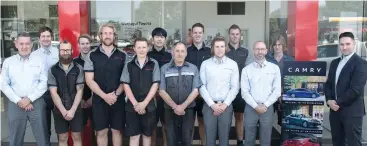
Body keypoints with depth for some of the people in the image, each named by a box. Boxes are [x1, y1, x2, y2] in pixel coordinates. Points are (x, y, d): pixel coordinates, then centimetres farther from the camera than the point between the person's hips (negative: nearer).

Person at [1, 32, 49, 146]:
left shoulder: (39, 61, 5)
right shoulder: (8, 62, 7)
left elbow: (44, 83, 0)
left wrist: (30, 99, -10)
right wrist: (18, 101, -6)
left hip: (36, 103, -1)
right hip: (15, 104, 1)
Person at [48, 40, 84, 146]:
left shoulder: (78, 69, -1)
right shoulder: (52, 70, 0)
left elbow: (79, 91, -5)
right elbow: (53, 92, -5)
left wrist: (72, 110, -13)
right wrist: (64, 111, -13)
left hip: (75, 109, 0)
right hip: (59, 110, 1)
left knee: (77, 137, 7)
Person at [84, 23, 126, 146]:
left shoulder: (122, 56, 4)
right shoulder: (92, 55, 1)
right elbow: (89, 80, -4)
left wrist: (116, 94, -11)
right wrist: (104, 96, -13)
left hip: (118, 100, 1)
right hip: (99, 100, -1)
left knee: (117, 130, 10)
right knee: (101, 132, 7)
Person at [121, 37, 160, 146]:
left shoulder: (154, 64, 0)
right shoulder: (129, 65, 3)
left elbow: (155, 85, -4)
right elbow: (126, 85, -1)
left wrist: (144, 103, -11)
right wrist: (135, 104, -10)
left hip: (149, 106, 0)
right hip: (132, 106, 0)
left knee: (147, 135, 11)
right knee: (133, 136, 4)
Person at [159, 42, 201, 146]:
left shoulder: (193, 68, 3)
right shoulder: (164, 69, 2)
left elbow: (195, 91, -2)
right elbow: (162, 91, -2)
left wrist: (183, 106, -12)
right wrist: (175, 107, -11)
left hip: (188, 110, 0)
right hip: (170, 110, 0)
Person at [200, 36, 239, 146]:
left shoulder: (233, 64, 2)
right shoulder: (205, 64, 2)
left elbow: (235, 87, 0)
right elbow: (202, 86, -2)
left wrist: (225, 104, -8)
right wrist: (212, 104, -8)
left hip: (226, 106, 0)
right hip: (209, 106, 0)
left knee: (224, 137, 7)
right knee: (210, 137, 6)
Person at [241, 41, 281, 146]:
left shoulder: (274, 68, 3)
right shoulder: (246, 70, 2)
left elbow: (277, 90, 0)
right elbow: (244, 92, -2)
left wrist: (265, 105, -8)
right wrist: (256, 106, -11)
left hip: (268, 108, 0)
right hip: (251, 108, 0)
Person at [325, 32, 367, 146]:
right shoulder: (335, 62, 14)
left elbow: (356, 89, -17)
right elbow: (328, 84, 13)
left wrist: (338, 103, -13)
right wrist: (329, 100, -4)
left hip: (352, 112, -6)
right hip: (335, 110, 6)